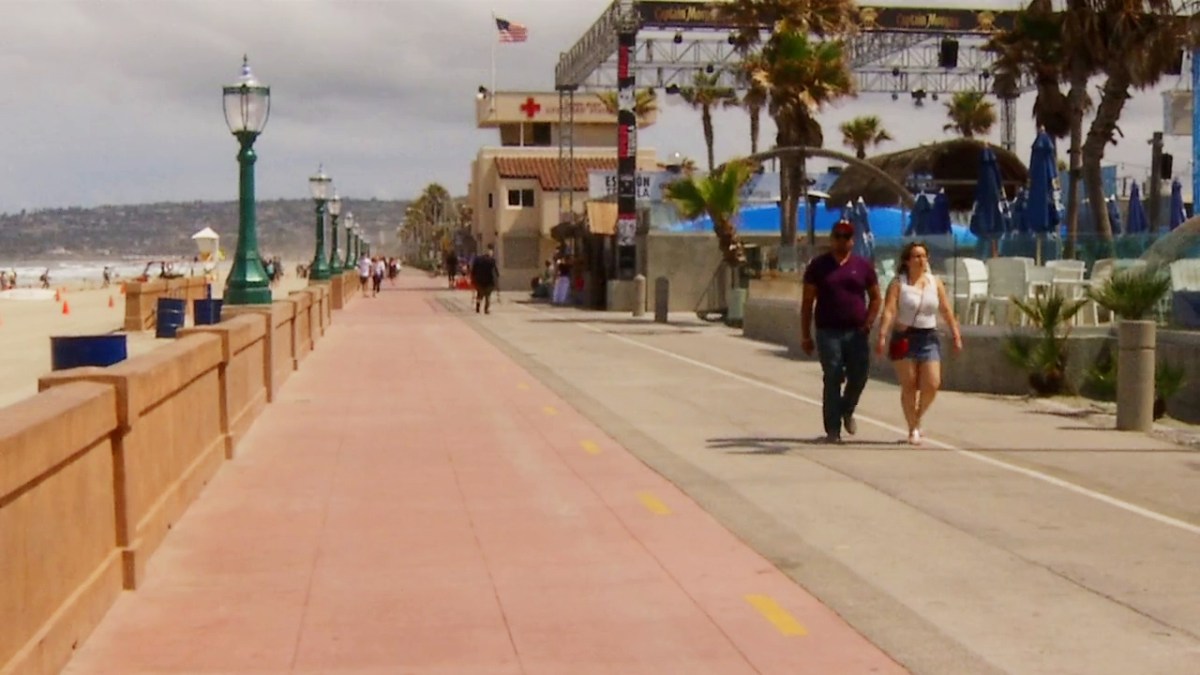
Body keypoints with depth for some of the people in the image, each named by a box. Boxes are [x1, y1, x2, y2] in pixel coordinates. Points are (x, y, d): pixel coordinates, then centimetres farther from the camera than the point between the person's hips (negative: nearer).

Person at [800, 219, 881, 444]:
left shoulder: (863, 265, 8)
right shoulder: (818, 265, 4)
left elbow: (875, 298, 14)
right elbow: (807, 302, 4)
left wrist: (868, 322, -2)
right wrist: (806, 335, -1)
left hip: (856, 333, 2)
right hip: (828, 332, -2)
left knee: (859, 377, 1)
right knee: (832, 381, -3)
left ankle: (847, 411, 30)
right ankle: (832, 429, 3)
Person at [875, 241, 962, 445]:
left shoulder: (935, 283, 8)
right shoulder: (898, 284, -3)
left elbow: (947, 311, 8)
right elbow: (889, 311, -13)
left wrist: (956, 336, 2)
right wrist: (882, 336, -25)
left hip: (929, 338, 3)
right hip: (904, 338, -3)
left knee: (932, 384, -7)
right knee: (909, 386, -1)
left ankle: (917, 417, 20)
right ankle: (913, 429, 11)